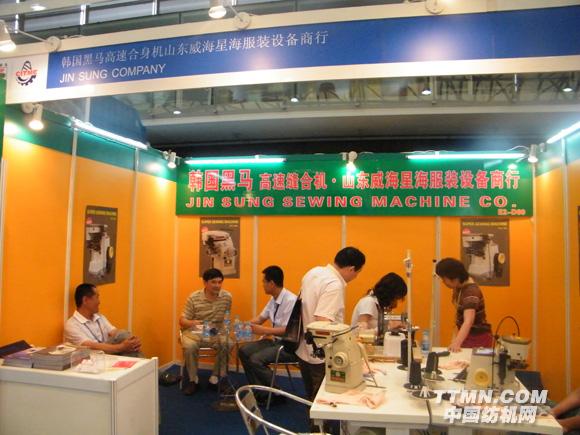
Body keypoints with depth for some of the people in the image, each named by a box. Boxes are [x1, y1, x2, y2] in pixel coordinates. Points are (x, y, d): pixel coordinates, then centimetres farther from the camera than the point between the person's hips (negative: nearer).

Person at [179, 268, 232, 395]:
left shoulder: (227, 297, -5)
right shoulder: (193, 298, -10)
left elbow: (226, 319, 5)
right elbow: (182, 321, -6)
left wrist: (217, 328, -16)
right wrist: (192, 323, -29)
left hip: (215, 332, 1)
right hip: (194, 332, -1)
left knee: (227, 344, -28)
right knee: (189, 346, -32)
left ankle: (215, 378, -5)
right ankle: (193, 380, -6)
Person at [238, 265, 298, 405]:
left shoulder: (290, 300, -22)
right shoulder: (273, 299, 4)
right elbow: (261, 318, 16)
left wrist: (264, 330, -23)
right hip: (276, 341, 9)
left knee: (255, 360, -22)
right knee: (244, 351, 3)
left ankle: (276, 393, -1)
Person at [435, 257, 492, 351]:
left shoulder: (471, 291, -28)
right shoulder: (460, 286, -2)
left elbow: (468, 321, -44)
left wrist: (457, 343, -55)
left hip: (478, 339, -8)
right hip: (467, 335, 8)